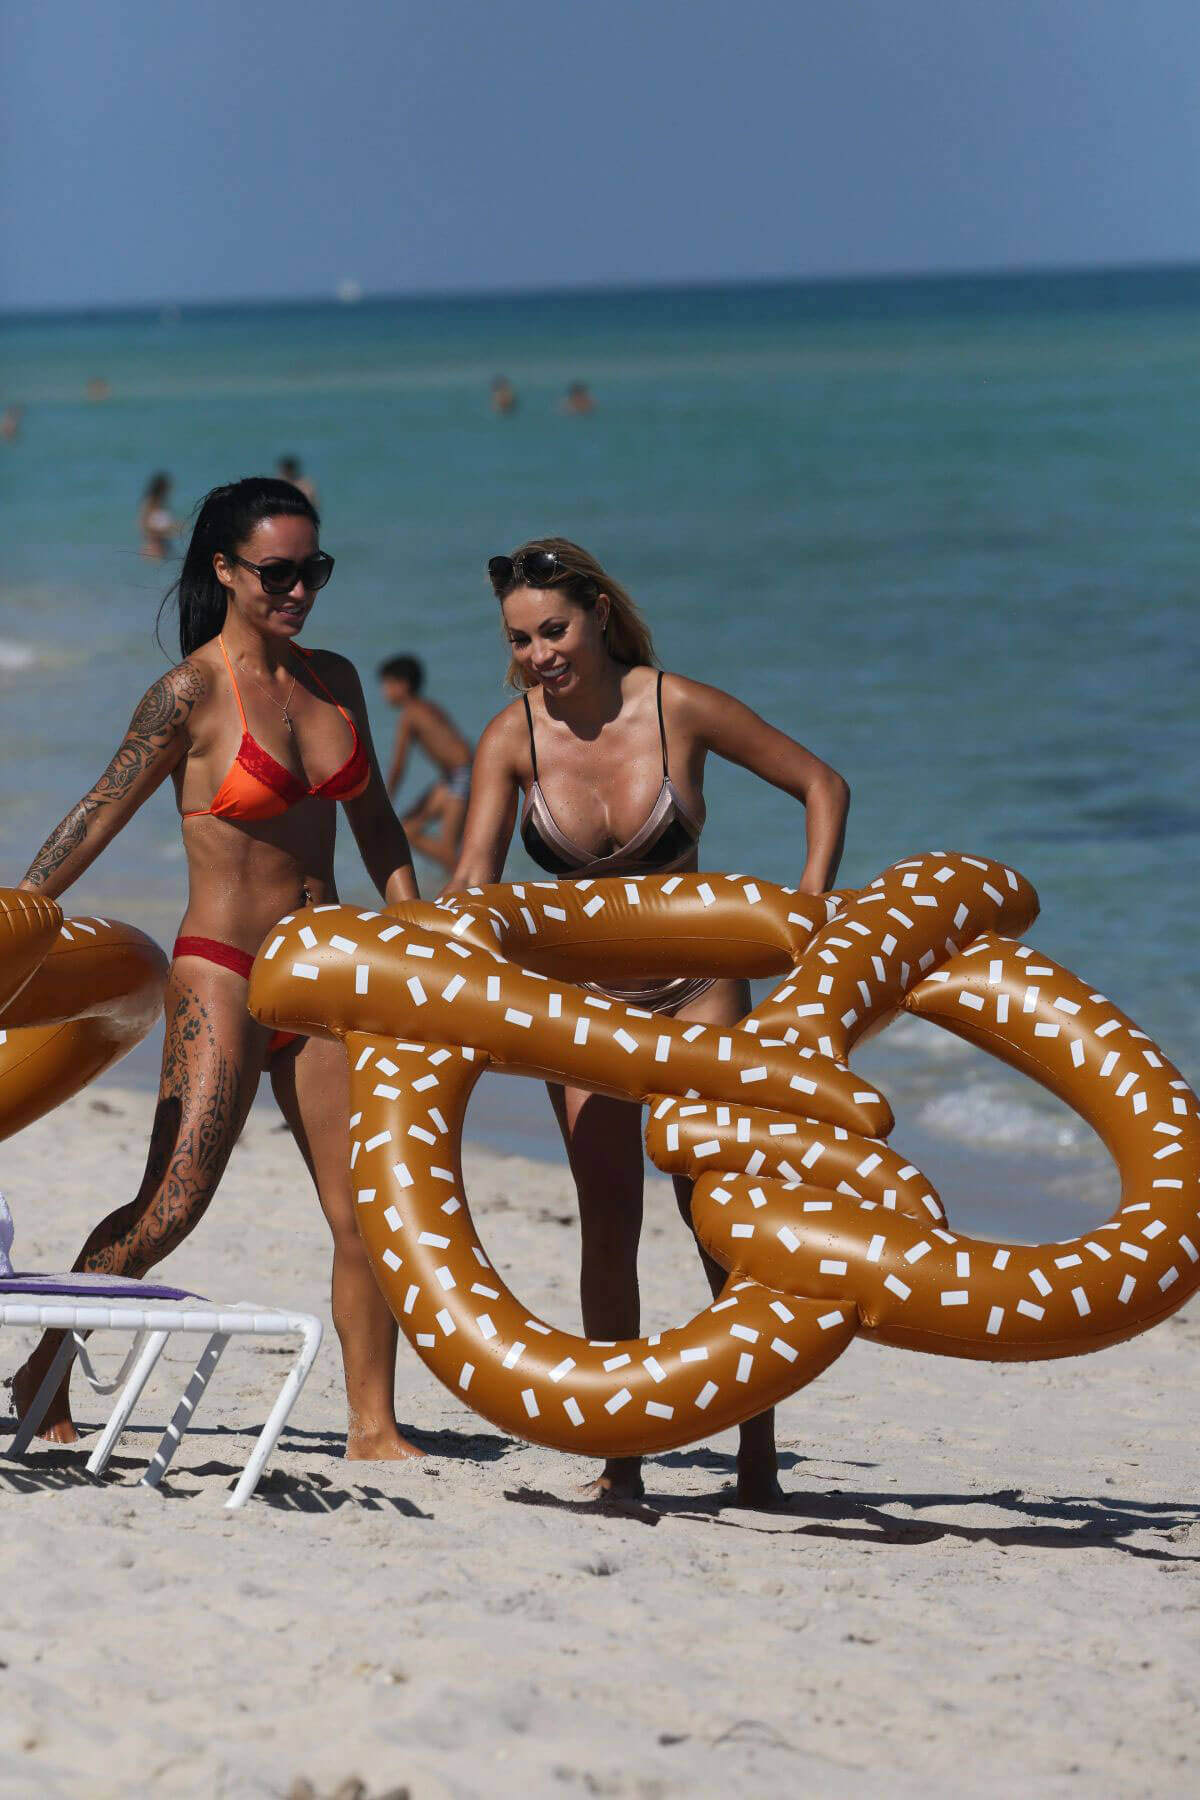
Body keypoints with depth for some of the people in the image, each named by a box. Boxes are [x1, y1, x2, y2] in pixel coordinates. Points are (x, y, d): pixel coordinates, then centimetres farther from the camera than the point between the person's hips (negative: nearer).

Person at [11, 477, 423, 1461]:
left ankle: (373, 1428, 7)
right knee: (170, 1206, -13)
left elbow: (377, 829, 18)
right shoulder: (191, 693, -9)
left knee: (368, 1210, 0)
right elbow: (99, 817, -5)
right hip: (222, 973, -6)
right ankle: (45, 1377, 3)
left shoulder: (335, 679, 9)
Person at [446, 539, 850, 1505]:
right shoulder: (513, 737, -11)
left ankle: (758, 1460, -1)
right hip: (582, 996, 2)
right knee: (608, 1221, -5)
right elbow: (474, 878, -19)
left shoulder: (679, 708, -15)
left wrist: (809, 913, -15)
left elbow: (824, 784, -4)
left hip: (696, 986, -2)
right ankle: (619, 1456, 0)